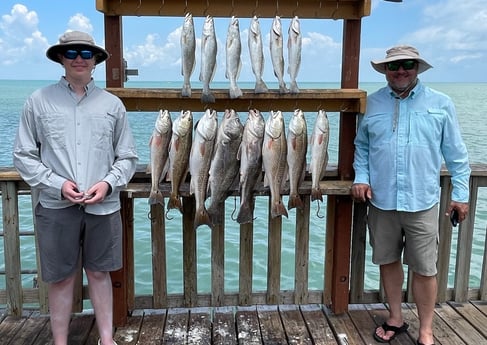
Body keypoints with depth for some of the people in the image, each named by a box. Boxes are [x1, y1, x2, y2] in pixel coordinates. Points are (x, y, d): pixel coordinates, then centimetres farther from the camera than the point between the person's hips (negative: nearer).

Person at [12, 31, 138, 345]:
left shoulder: (112, 104, 5)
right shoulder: (39, 101, 1)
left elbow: (128, 157, 7)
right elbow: (24, 155, 1)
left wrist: (108, 184, -10)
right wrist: (57, 184, -12)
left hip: (103, 206, 1)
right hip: (56, 206, -1)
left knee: (100, 272, 13)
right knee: (61, 277, 9)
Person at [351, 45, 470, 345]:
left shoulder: (440, 104, 1)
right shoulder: (372, 103, 5)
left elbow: (455, 153, 4)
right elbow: (361, 146, 13)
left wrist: (461, 193, 2)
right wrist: (361, 177, -1)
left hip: (422, 203, -2)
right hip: (381, 201, 2)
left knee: (425, 269, 4)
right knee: (388, 261, 14)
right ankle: (396, 318, 34)